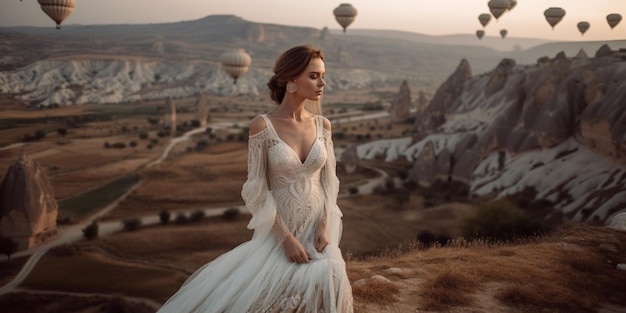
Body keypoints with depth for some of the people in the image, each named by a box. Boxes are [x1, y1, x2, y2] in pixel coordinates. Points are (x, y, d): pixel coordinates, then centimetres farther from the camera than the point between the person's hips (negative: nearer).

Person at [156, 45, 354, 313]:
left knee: (327, 277, -23)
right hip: (279, 230, -3)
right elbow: (257, 190, -12)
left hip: (316, 228, 3)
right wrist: (286, 238, -16)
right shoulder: (262, 125, -12)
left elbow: (329, 181, 5)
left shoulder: (322, 124, 2)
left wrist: (325, 226, -9)